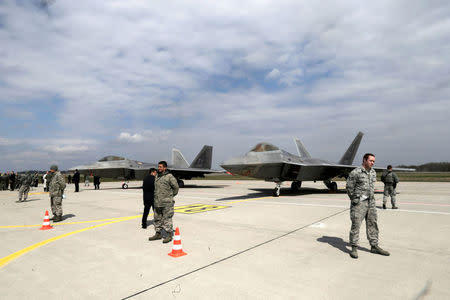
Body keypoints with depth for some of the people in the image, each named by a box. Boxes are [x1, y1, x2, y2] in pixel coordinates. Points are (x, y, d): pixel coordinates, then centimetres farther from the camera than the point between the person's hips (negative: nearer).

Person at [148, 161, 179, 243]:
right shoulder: (157, 177, 13)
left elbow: (176, 187, -5)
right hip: (157, 203, 8)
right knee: (157, 219, 14)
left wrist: (171, 196, 4)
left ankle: (169, 235, 6)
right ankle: (158, 234, 27)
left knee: (167, 219, -3)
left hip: (167, 203, -7)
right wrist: (155, 198, 16)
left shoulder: (169, 177, -10)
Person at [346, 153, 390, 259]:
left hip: (371, 203, 7)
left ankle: (374, 246, 25)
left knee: (372, 225, 13)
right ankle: (354, 248, 4)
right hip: (359, 203, -7)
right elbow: (349, 187, -8)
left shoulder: (373, 172, 11)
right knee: (355, 225, -5)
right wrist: (354, 199, -1)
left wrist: (371, 198, 15)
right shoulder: (355, 173, -13)